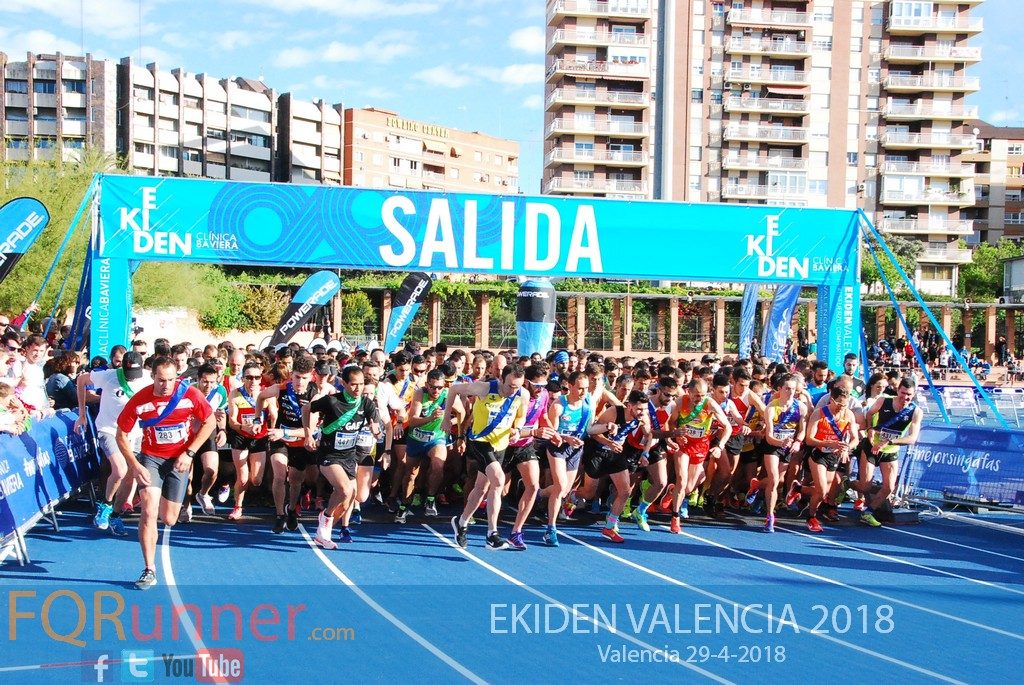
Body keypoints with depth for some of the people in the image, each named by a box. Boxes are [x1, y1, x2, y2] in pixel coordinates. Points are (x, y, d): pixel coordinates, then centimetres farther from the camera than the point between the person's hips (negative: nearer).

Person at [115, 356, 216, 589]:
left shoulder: (190, 395, -17)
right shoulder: (139, 401, -17)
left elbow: (210, 422, -2)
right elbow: (121, 435, -5)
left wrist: (190, 453, -9)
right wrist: (134, 465, -14)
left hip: (179, 459, 1)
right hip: (151, 457, -1)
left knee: (168, 520, 4)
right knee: (149, 512, -17)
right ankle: (150, 571, -9)